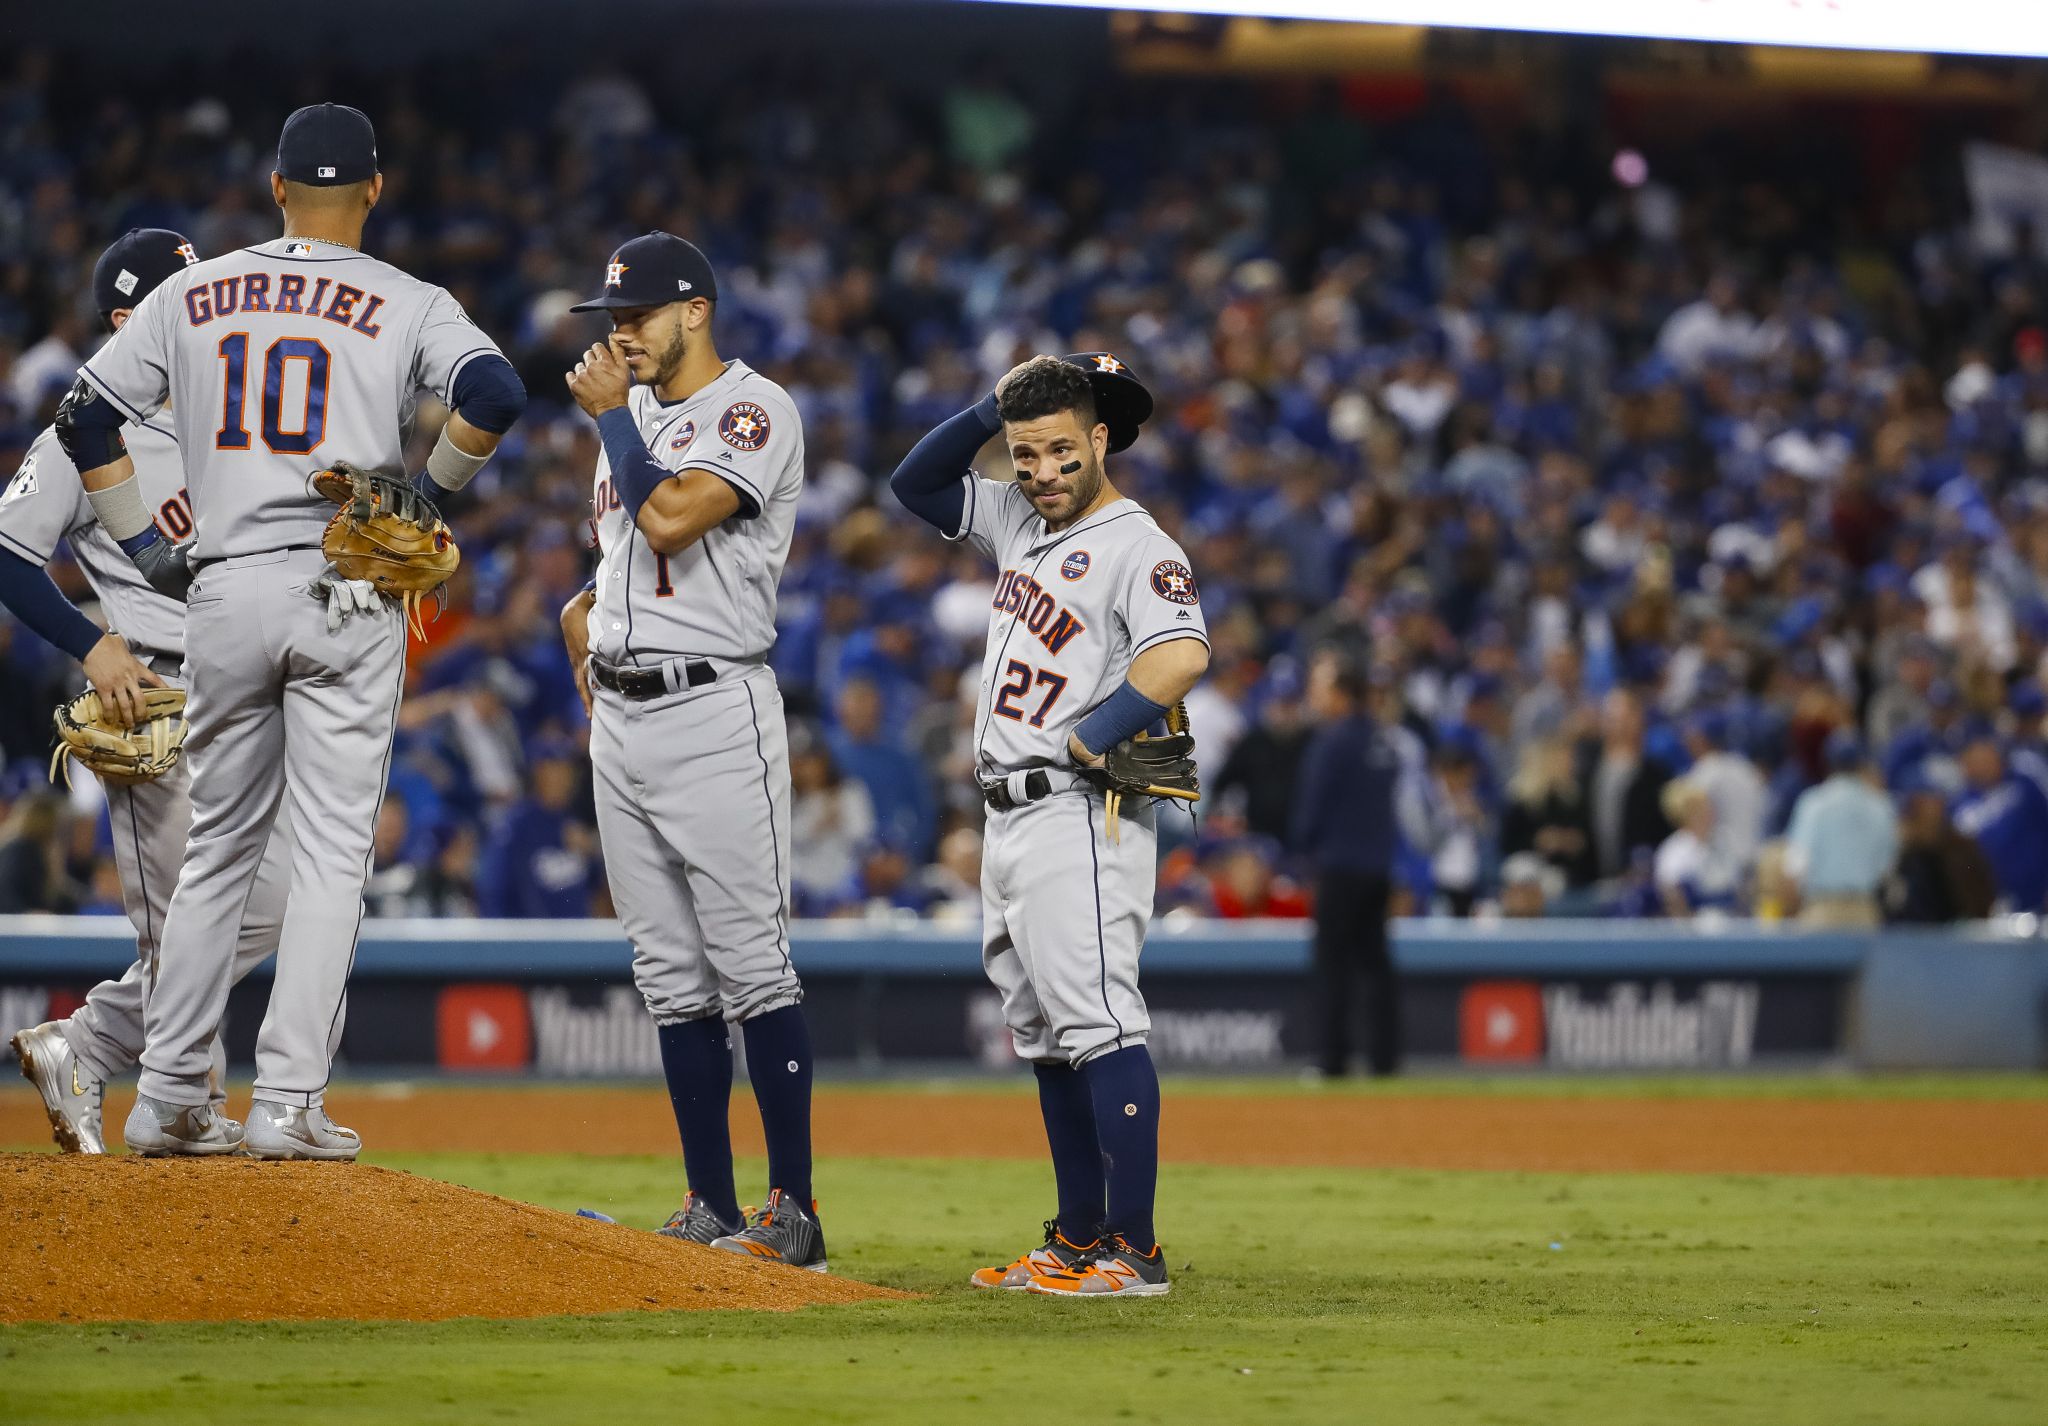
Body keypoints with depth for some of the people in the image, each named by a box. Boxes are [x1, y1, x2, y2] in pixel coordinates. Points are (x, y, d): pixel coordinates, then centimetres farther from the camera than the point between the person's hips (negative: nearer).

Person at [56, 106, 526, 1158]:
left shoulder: (193, 294, 10)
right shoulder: (408, 304, 0)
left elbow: (86, 418, 9)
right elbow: (495, 395, -17)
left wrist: (145, 548, 12)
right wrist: (431, 489, -1)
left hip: (221, 597, 3)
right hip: (346, 596, -3)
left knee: (217, 848, 13)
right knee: (331, 849, -1)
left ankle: (169, 1100, 14)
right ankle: (289, 1101, -9)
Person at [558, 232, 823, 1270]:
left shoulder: (754, 412, -8)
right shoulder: (633, 414, 18)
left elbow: (671, 519, -21)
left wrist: (610, 415, -10)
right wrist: (581, 610, 14)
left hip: (714, 709, -8)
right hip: (618, 712, 8)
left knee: (752, 964, -9)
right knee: (672, 976, 7)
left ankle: (794, 1210, -9)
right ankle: (710, 1208, 10)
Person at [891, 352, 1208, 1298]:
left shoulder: (1138, 547, -11)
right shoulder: (1020, 524, 15)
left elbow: (1181, 655, -27)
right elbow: (917, 483, 23)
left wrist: (1092, 739, -23)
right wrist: (989, 410, 8)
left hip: (1080, 820, -9)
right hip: (1009, 821, 9)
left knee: (1098, 1024, -15)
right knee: (1046, 1039, 12)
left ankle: (1135, 1253, -18)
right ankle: (1079, 1242, 18)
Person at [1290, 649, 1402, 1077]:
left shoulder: (1333, 741, -12)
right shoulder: (1383, 742, 11)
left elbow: (1312, 805, -12)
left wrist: (1302, 846, 6)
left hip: (1340, 865, -8)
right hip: (1379, 863, 8)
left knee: (1333, 961, -5)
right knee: (1374, 958, 10)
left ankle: (1333, 1059, -7)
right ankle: (1385, 1056, 8)